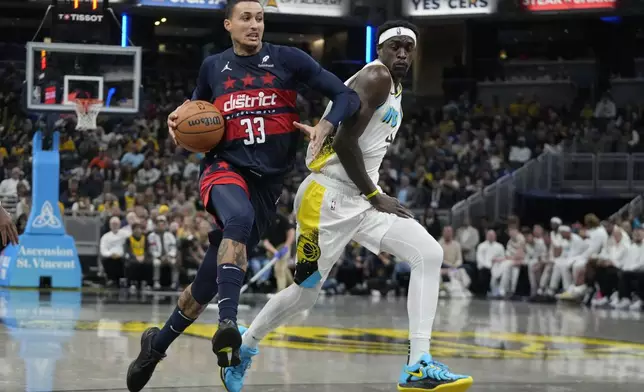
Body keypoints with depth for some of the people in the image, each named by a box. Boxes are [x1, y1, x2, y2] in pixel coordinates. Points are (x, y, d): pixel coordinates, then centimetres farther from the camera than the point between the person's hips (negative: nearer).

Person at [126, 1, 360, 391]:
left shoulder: (288, 59, 2)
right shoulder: (214, 66, 10)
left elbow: (347, 96, -2)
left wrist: (323, 128, -21)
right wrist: (180, 122, 3)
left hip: (268, 181, 0)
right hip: (225, 167, 0)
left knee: (209, 282, 5)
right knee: (239, 219, -38)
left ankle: (157, 344, 26)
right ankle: (229, 323, -46)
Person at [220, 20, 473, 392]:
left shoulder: (394, 89, 18)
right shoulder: (375, 78, -12)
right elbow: (344, 141, -20)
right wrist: (375, 197, -14)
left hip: (361, 199, 9)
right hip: (329, 196, -9)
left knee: (429, 254, -8)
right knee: (306, 291, 0)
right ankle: (243, 348, 25)